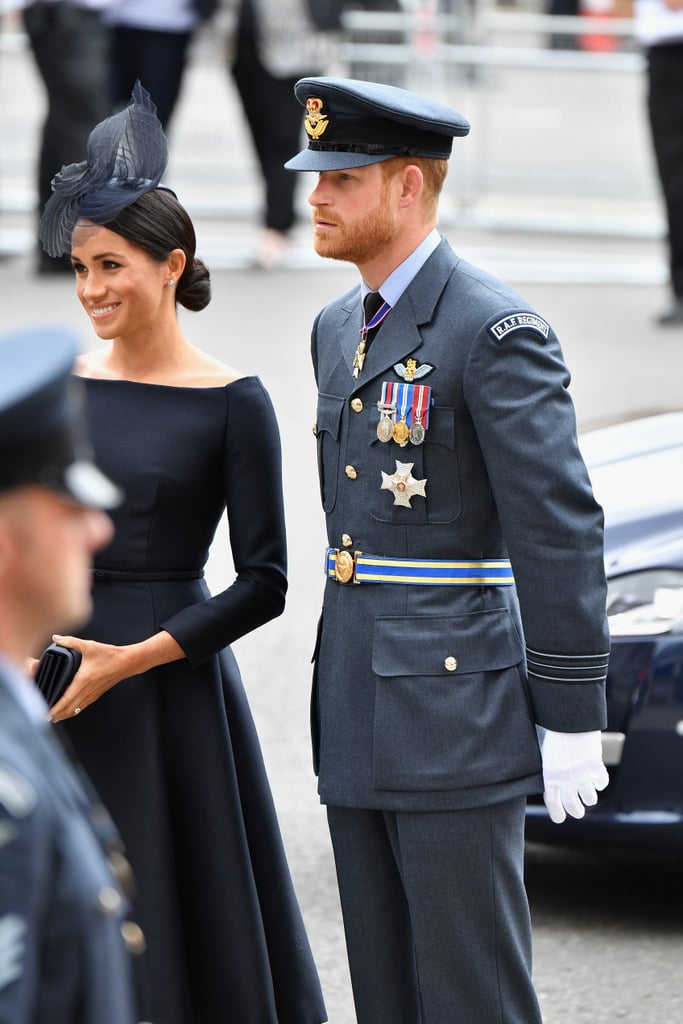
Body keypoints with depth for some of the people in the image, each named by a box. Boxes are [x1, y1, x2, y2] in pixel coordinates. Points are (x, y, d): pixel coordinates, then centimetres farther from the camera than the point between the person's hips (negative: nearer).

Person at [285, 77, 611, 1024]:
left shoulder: (497, 330, -13)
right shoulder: (339, 329, 15)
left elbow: (561, 528, -15)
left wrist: (573, 718, -16)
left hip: (459, 713, -8)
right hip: (361, 724, 8)